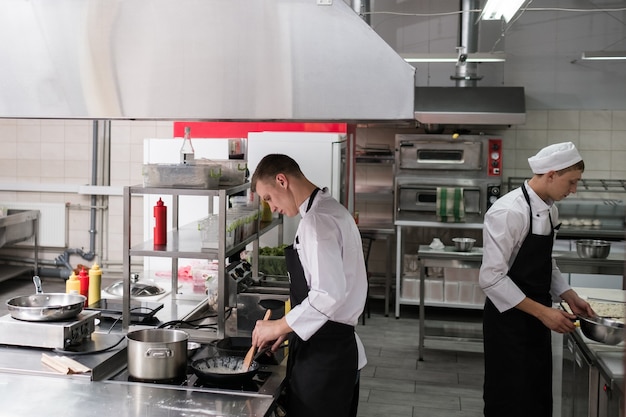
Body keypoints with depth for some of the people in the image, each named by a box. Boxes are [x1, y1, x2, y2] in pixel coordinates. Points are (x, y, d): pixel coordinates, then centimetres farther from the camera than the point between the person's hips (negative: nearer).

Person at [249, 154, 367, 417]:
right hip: (335, 346, 10)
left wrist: (278, 326, -18)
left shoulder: (317, 219, -19)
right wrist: (289, 327, 16)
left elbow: (329, 294, -29)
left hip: (324, 353, -10)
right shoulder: (329, 208, 12)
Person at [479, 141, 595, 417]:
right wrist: (543, 311, -22)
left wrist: (570, 298, 5)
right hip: (509, 323, -8)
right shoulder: (509, 212, -21)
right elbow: (491, 278, -24)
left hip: (536, 320, 9)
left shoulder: (549, 209, 8)